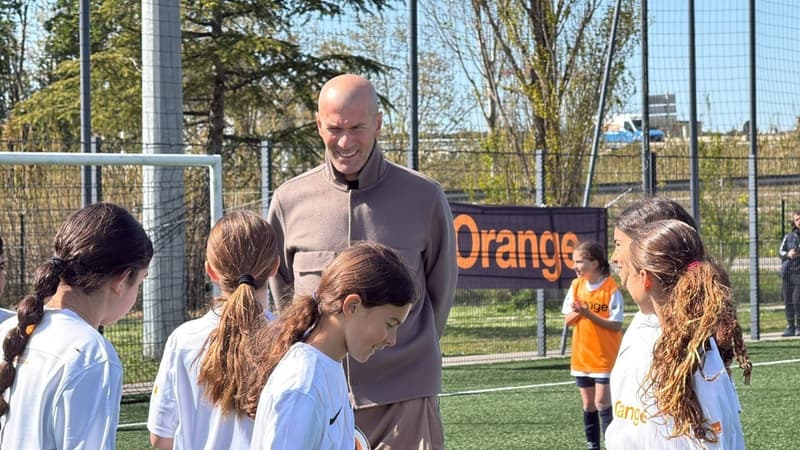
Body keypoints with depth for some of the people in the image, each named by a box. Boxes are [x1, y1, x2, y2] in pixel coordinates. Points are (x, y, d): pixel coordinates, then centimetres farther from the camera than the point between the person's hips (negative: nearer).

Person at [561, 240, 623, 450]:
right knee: (588, 405, 10)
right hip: (581, 355, 6)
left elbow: (616, 324, -15)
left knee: (602, 403, -9)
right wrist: (577, 313, -16)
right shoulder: (576, 285, 3)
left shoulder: (611, 289, -15)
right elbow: (568, 320, 6)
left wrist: (590, 315, -23)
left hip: (604, 356, -6)